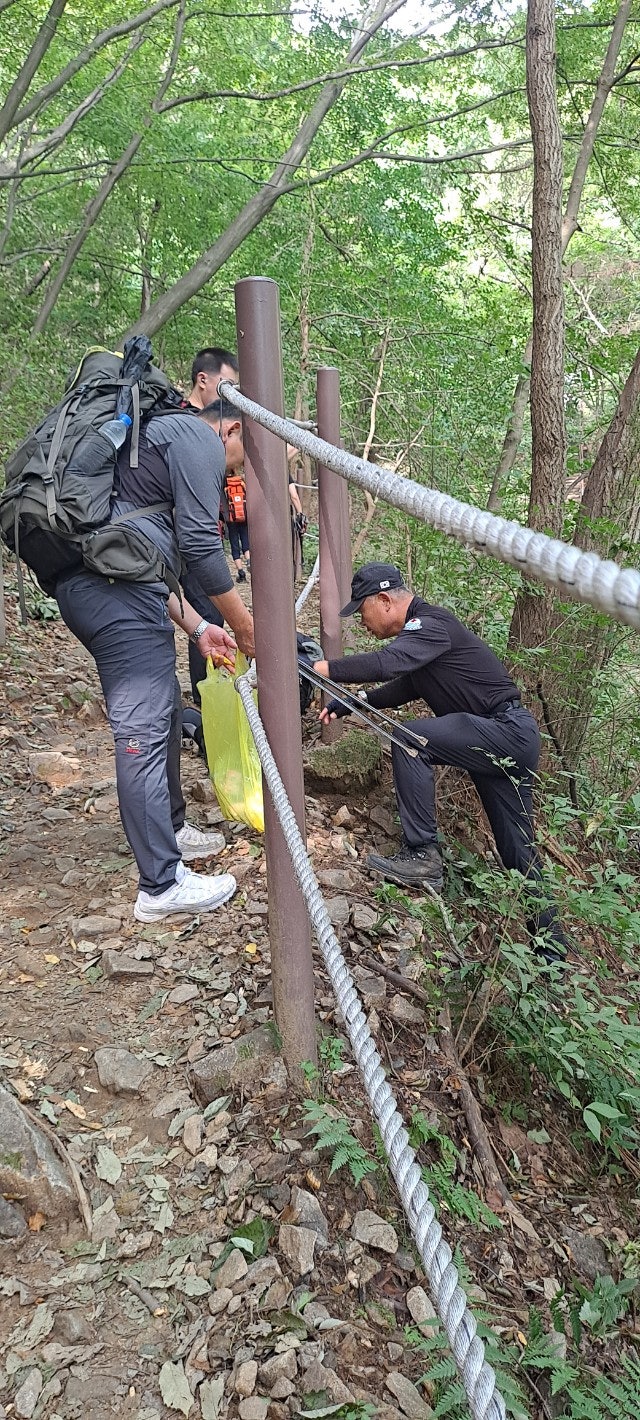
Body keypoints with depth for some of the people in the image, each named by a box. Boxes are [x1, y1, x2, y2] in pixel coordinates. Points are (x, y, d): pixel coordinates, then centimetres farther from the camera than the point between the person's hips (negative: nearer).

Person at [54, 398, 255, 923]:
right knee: (144, 732, -8)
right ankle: (162, 886, -1)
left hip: (84, 583, 11)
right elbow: (199, 543, -9)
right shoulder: (199, 438, 1)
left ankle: (171, 830, 35)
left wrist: (198, 628, 26)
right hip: (116, 589, -11)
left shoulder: (161, 439, 32)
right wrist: (242, 621, 1)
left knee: (163, 713, 21)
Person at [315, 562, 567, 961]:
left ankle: (423, 855, -16)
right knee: (518, 849, 12)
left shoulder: (431, 624, -16)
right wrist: (344, 705, 18)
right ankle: (551, 946, 21)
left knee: (410, 739, -21)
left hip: (507, 731, -10)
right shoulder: (419, 631, 15)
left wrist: (322, 669, -26)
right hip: (510, 738, 10)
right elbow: (403, 687, 25)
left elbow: (386, 664, -33)